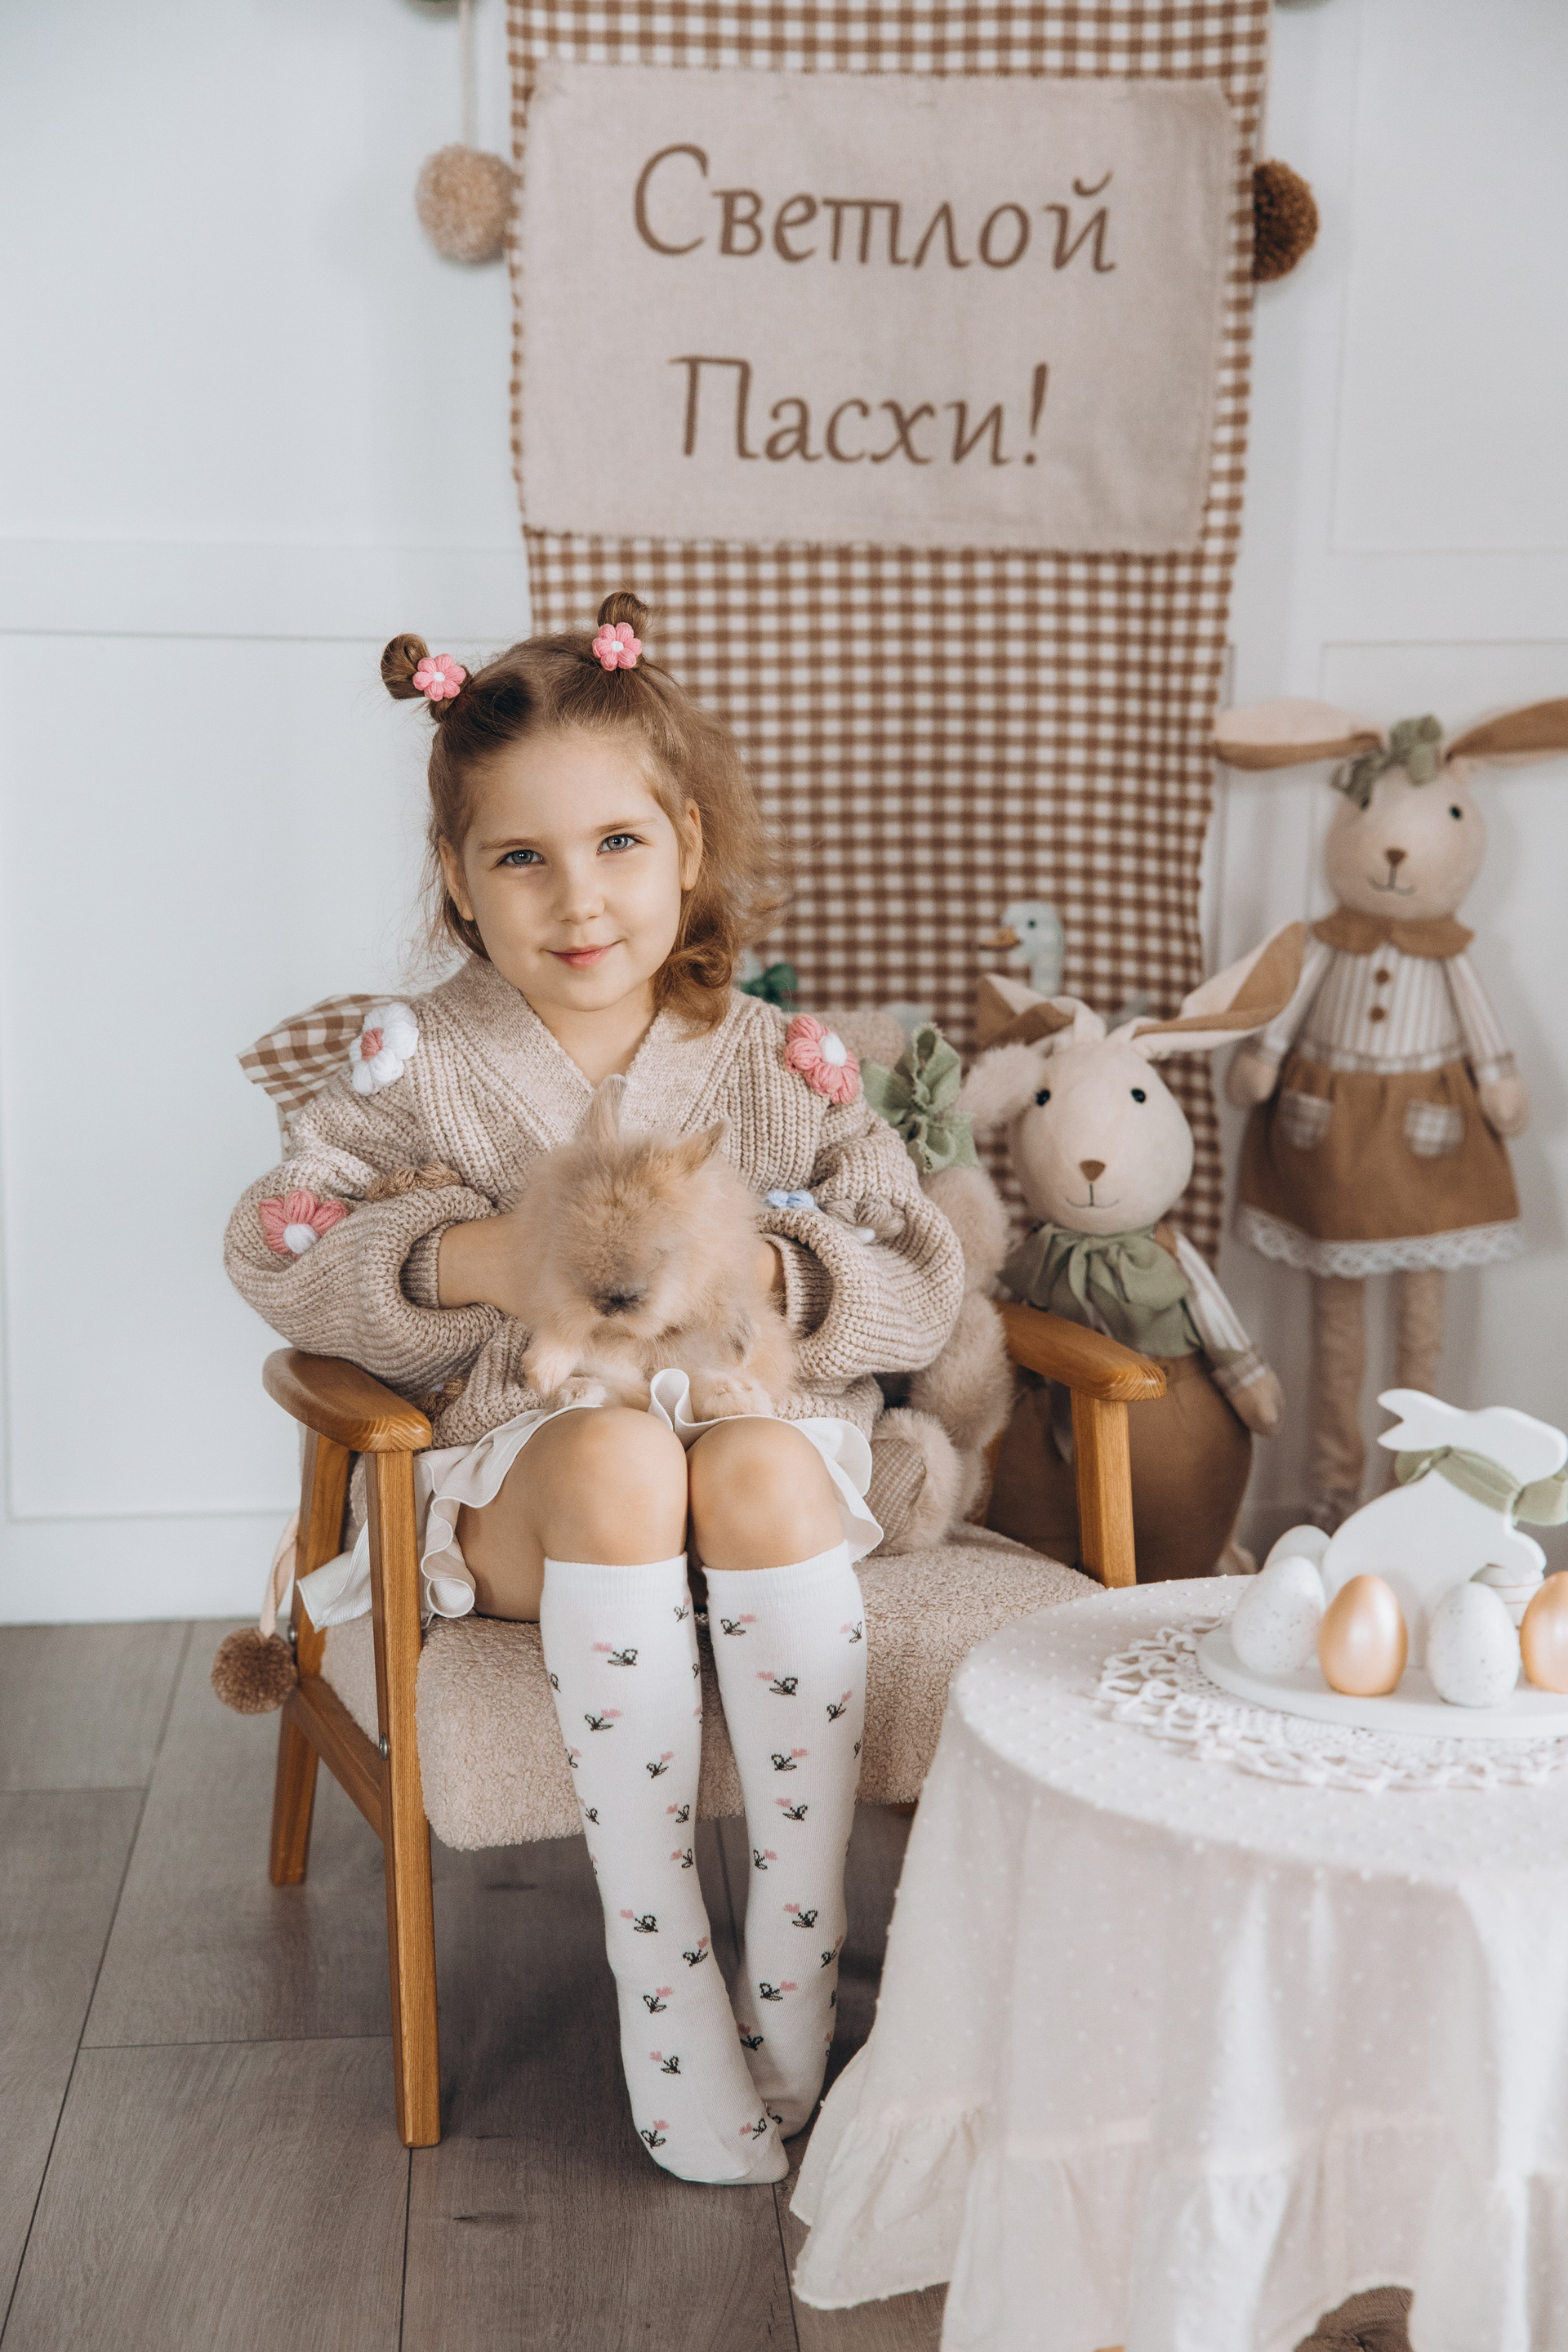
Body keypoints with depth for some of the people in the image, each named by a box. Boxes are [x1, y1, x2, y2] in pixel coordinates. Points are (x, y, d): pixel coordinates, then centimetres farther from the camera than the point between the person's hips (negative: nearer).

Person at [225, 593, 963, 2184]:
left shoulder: (776, 1066, 2)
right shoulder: (420, 1063, 2)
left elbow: (926, 1290, -2)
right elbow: (272, 1248, 0)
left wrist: (767, 1277, -21)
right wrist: (456, 1259, -17)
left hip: (772, 1458, 1)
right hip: (515, 1476, -1)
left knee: (759, 1460, -34)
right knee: (617, 1450, -35)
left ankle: (795, 1978, -26)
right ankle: (658, 1978, -28)